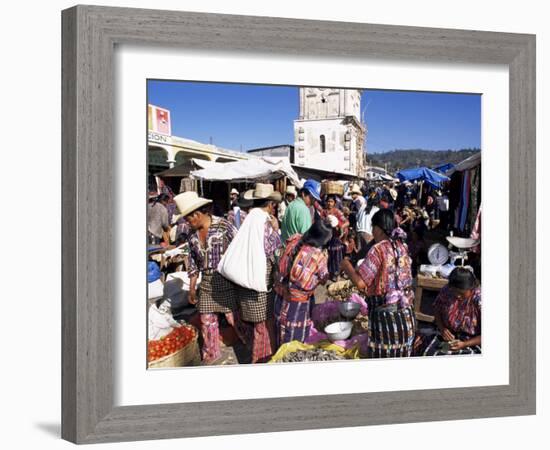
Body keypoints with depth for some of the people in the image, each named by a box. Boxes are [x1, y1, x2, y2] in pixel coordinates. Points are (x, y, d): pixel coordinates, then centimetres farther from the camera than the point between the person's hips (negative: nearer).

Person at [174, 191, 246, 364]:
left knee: (234, 318, -2)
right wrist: (192, 288, 16)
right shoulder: (192, 235, 5)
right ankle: (210, 354, 29)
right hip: (207, 283, 5)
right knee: (207, 320, 11)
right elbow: (193, 263, 14)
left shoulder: (223, 227, -14)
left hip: (226, 281, -5)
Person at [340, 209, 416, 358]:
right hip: (406, 314, 7)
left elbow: (360, 283, -18)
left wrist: (346, 266, -1)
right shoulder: (402, 247, 9)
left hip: (386, 316, -7)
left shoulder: (378, 249, -13)